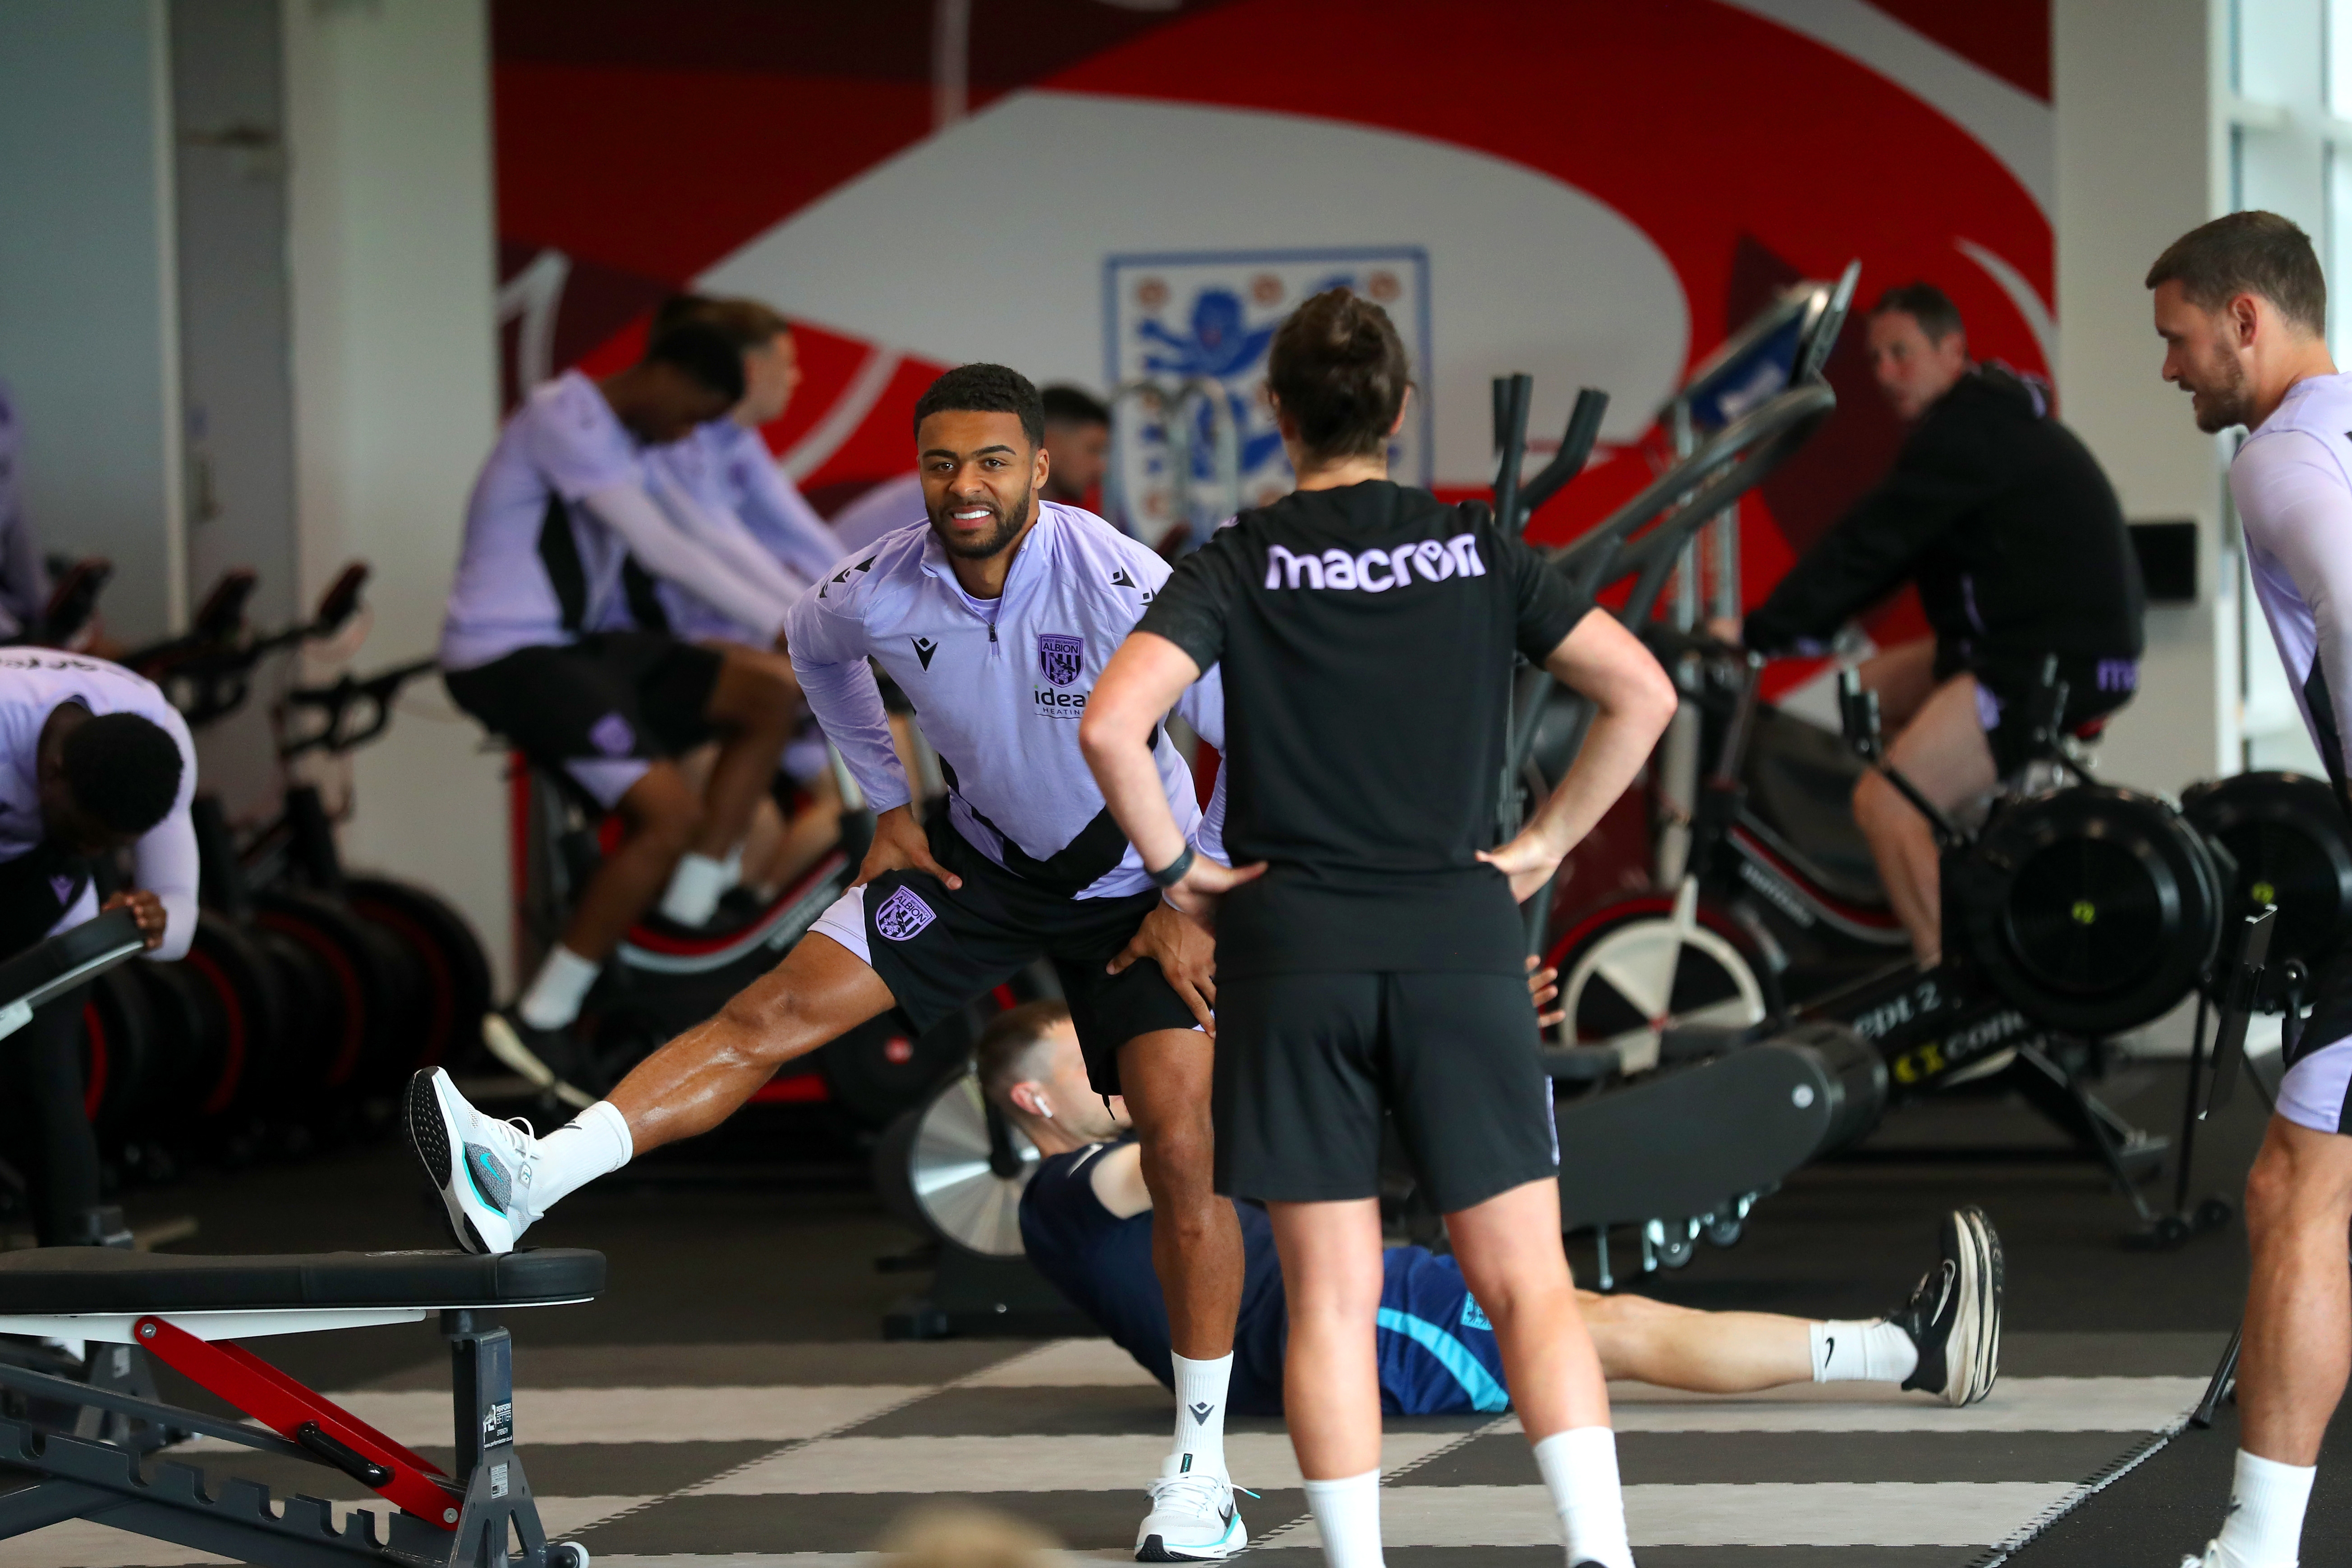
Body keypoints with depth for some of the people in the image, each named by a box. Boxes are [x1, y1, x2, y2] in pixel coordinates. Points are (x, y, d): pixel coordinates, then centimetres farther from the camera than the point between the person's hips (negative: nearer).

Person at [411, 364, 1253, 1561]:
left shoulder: (1120, 588, -31)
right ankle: (527, 1181, -22)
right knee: (777, 1010, -11)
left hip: (1133, 887, -3)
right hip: (983, 857, 4)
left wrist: (1199, 904, -18)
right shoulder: (885, 594, -17)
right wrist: (887, 802, 8)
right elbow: (814, 648, 11)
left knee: (1181, 1151, -11)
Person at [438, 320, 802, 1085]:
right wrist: (781, 626, -23)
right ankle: (538, 1019, -13)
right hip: (509, 657, -10)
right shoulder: (565, 420, -16)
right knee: (674, 815, -21)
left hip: (581, 645, 10)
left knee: (768, 699, 1)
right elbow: (661, 549, -22)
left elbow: (710, 542, 16)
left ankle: (683, 935, 0)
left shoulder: (626, 442, 16)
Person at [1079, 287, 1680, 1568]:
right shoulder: (1478, 550, 3)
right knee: (1528, 1285, 2)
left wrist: (1176, 866, -3)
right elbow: (1641, 691, -1)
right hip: (1460, 946, 1)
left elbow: (1112, 724, -15)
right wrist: (1544, 843, 5)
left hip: (1291, 951, -1)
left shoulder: (1238, 566, -2)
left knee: (1330, 1300, 4)